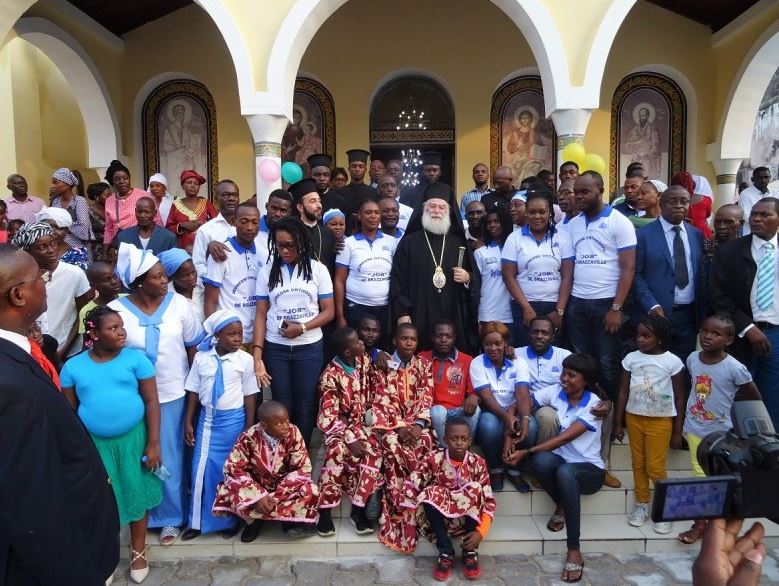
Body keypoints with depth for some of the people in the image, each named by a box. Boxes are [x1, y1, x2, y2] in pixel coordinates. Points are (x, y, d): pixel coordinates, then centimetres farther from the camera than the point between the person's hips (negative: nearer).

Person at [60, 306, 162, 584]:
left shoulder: (136, 358, -8)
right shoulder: (73, 367, -3)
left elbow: (151, 401, -6)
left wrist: (153, 443, -8)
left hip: (133, 439, -1)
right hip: (94, 443, 1)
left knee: (136, 492, 11)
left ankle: (138, 550, 30)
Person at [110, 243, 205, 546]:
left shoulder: (178, 303, -8)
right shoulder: (116, 310, -11)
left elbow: (194, 348, -2)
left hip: (173, 394, 0)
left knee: (170, 459, 12)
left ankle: (170, 516, 31)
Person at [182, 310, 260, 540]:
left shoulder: (245, 359, -8)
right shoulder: (201, 357, -4)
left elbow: (250, 396, -3)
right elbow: (193, 391, 3)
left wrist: (249, 428, -2)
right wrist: (188, 422, 2)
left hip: (234, 421, -1)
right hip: (207, 419, 2)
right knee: (202, 470, 7)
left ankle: (230, 519, 26)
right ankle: (199, 521, 25)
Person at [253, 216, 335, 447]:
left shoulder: (318, 269, -1)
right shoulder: (267, 271, 0)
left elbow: (328, 312, -1)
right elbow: (261, 315, -1)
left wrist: (302, 327, -17)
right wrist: (257, 355, -11)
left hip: (309, 348, 0)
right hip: (275, 348, 1)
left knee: (305, 406, 7)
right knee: (282, 406, 9)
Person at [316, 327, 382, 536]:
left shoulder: (364, 360, -3)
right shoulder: (330, 375, -18)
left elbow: (371, 391, 15)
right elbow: (329, 415, -18)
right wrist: (350, 439, -25)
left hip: (360, 422, 4)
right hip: (336, 425, -4)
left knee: (374, 451, -25)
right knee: (337, 451, -34)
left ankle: (358, 509, -15)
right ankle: (325, 510, -20)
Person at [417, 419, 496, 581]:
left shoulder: (477, 462, -11)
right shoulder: (435, 459, -12)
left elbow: (489, 500, -14)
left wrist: (481, 531, -24)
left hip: (468, 518, 0)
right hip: (440, 517, 0)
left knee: (475, 489, -28)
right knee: (430, 493, -30)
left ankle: (470, 551, -15)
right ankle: (446, 552, -18)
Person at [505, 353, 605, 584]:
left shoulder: (593, 405, -14)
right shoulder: (555, 392, -2)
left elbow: (564, 438, -22)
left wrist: (526, 452, -26)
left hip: (589, 469, -3)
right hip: (560, 462, 3)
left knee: (565, 472, -39)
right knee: (541, 459, -33)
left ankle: (574, 550, -27)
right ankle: (561, 507, -1)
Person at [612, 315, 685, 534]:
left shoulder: (672, 361, -9)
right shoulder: (631, 358, -1)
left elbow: (679, 398, -3)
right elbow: (623, 393, 4)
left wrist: (677, 431, -2)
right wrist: (618, 424, 4)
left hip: (660, 421, -3)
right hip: (633, 418, 3)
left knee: (655, 467, -1)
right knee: (638, 463, 11)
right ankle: (642, 505, 26)